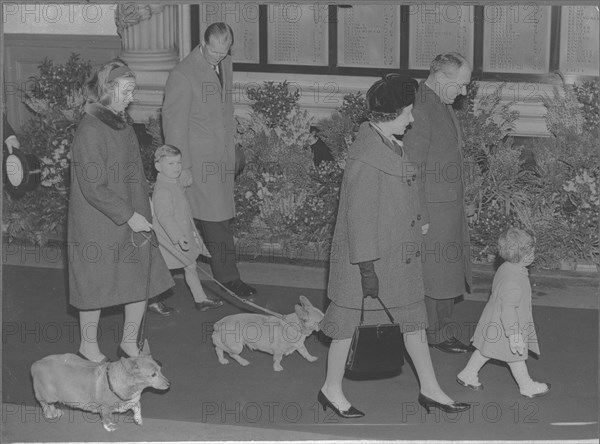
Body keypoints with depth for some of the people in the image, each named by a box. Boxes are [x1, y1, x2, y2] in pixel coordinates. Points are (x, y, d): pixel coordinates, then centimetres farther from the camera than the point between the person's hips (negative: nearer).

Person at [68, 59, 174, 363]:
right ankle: (89, 347, 25)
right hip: (99, 227, -8)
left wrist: (142, 212, 13)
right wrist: (128, 216, -20)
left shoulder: (121, 125, 9)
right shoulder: (90, 131, -20)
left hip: (132, 221, 8)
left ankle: (129, 344, 25)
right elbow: (93, 187, -22)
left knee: (143, 281, 9)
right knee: (95, 288, 6)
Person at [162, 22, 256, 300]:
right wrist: (183, 167, -14)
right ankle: (228, 278, -1)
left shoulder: (224, 64, 9)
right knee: (215, 220, -6)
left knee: (223, 218, 11)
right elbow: (174, 123, -13)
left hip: (223, 158, 7)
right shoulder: (182, 75, -16)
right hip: (200, 163, -7)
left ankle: (226, 278, 20)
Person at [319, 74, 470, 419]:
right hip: (369, 257, -10)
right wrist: (367, 268, -22)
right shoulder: (366, 157, -25)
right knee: (352, 320, 6)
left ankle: (430, 390, 25)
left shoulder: (389, 145, 5)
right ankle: (332, 389, 23)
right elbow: (359, 216, -24)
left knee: (413, 318, 15)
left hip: (399, 255, 10)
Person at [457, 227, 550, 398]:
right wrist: (514, 335, -30)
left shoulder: (505, 269, 0)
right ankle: (527, 387, 25)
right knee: (516, 356, 9)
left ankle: (467, 375, 33)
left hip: (494, 320, 9)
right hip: (505, 327, -9)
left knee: (485, 350, 22)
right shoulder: (513, 281, -32)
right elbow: (508, 309, -33)